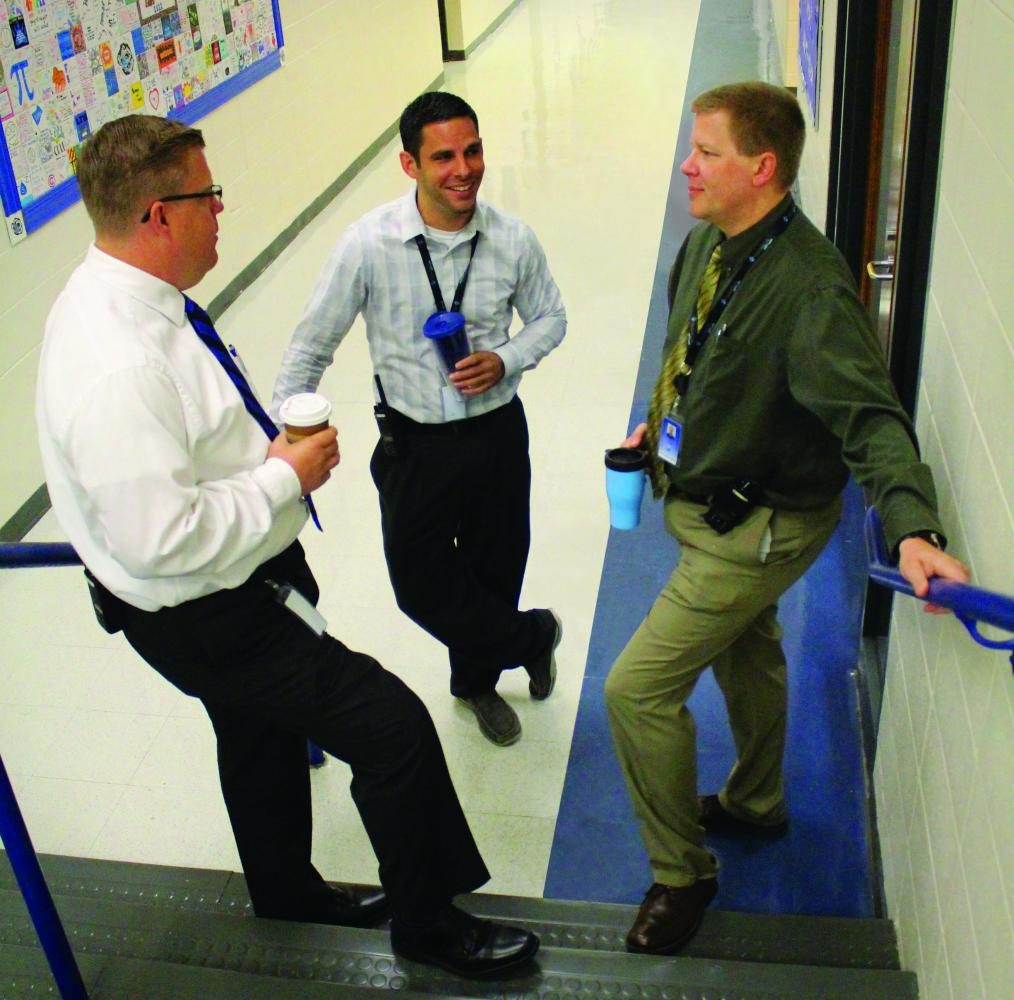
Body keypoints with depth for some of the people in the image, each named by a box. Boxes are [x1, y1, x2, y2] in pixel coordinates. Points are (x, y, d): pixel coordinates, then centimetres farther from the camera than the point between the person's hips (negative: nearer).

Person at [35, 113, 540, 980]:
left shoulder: (123, 297, -2)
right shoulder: (116, 369, -35)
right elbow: (160, 538, -35)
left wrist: (268, 453, 2)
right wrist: (284, 477, -24)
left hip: (235, 583, 11)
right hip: (204, 615, -11)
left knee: (261, 734, 30)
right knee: (392, 727, -5)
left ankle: (286, 889, 57)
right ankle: (426, 922, 19)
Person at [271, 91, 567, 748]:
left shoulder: (513, 240, -11)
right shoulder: (370, 244, -16)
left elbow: (550, 317, 7)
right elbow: (312, 346, -9)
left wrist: (504, 361, -13)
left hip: (497, 431, 1)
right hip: (414, 443, -1)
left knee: (494, 571, 17)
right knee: (421, 584, 4)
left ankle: (476, 681, 47)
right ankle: (531, 638, 32)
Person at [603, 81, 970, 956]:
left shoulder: (809, 287, -31)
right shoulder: (708, 243, -5)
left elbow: (870, 415, -39)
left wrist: (913, 528, -51)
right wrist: (658, 421, 15)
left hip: (759, 526, -9)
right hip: (714, 502, 9)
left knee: (637, 690, -5)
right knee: (746, 655, 28)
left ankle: (681, 874, 18)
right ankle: (755, 802, 55)